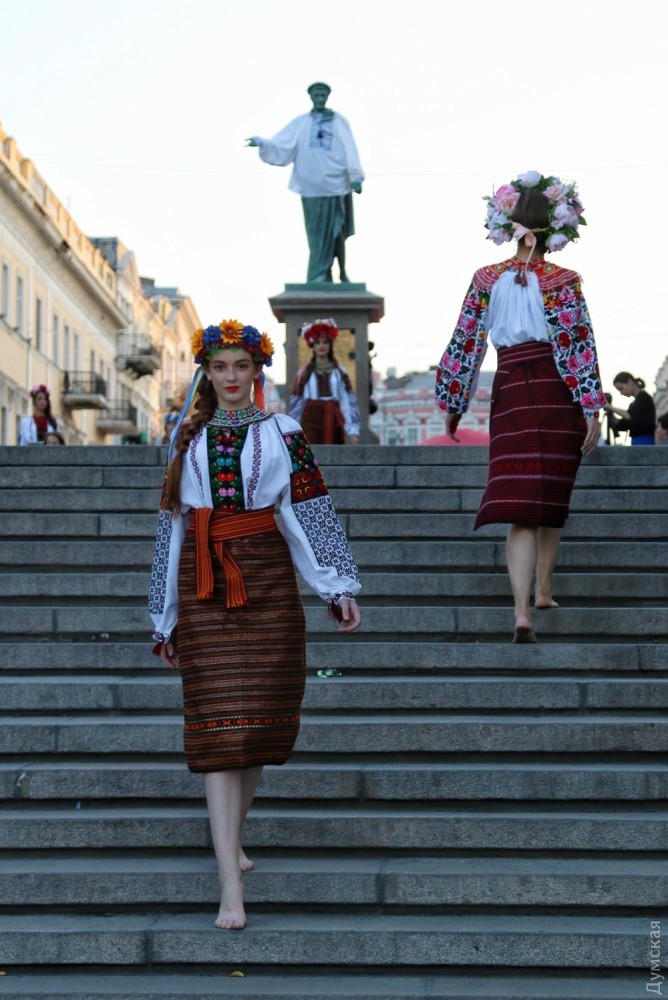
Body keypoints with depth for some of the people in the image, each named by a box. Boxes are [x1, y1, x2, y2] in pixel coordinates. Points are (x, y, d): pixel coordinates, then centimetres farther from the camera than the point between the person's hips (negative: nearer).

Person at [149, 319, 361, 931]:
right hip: (203, 587, 0)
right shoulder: (187, 438, 11)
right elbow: (172, 526, 13)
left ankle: (230, 838, 30)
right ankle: (231, 887, -9)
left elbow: (311, 513, 1)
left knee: (260, 719, 3)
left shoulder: (282, 434, 5)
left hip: (267, 581, 0)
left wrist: (340, 587, -8)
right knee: (217, 728, -7)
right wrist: (166, 619, 13)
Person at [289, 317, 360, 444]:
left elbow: (348, 401, 2)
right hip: (311, 421, -2)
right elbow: (296, 404, 8)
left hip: (334, 421, 2)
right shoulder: (304, 373, 6)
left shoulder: (340, 372, 8)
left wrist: (353, 430, -5)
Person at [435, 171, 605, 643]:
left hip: (509, 392, 1)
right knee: (553, 500, 16)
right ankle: (544, 590, 26)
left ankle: (523, 611, -16)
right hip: (559, 395, -1)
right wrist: (592, 411, -5)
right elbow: (578, 348, -7)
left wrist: (453, 405, 14)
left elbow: (465, 346, 6)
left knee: (520, 506, -3)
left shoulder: (486, 280, 4)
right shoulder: (563, 282, -3)